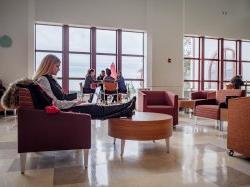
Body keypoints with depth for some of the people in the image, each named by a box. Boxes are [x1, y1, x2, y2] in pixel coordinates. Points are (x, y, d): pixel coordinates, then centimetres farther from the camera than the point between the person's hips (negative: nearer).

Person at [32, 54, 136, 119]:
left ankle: (125, 111, 0)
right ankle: (125, 111, -2)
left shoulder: (51, 78, 13)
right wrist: (73, 103, -12)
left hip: (65, 106, 9)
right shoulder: (43, 80, -17)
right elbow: (54, 103, -21)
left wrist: (72, 101, 3)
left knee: (95, 108, 0)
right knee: (95, 109, -10)